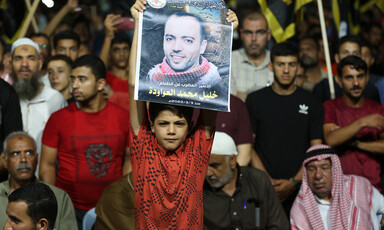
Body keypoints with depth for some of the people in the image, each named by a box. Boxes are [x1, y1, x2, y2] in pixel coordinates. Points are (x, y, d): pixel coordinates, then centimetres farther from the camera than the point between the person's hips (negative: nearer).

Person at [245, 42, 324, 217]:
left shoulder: (312, 104, 7)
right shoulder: (255, 100, 6)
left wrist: (294, 182, -8)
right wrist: (267, 180, -8)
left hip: (300, 189, 1)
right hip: (263, 190, 0)